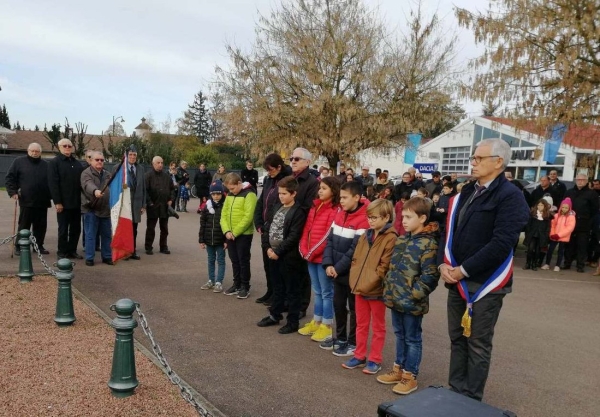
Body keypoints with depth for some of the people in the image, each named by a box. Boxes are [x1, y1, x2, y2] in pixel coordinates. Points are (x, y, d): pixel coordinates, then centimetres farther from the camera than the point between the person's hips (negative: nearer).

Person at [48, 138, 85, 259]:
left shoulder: (77, 163, 15)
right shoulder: (54, 163, -3)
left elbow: (82, 182, 14)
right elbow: (53, 184, -11)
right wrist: (57, 202, -17)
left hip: (77, 202, 5)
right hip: (63, 203, -5)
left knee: (76, 229, 9)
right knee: (63, 229, 3)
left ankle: (72, 250, 20)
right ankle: (62, 252, 13)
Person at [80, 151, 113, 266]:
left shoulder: (107, 174, 15)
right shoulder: (86, 173, -8)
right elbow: (88, 185, -29)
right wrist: (95, 191, -51)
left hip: (105, 209, 6)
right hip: (91, 209, -6)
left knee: (107, 235, 10)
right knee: (90, 235, 0)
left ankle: (107, 256, 20)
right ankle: (89, 258, 8)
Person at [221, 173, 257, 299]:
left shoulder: (249, 194, -12)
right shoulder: (229, 195, 10)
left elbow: (248, 217, -19)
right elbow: (224, 214, 8)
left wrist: (235, 232, -18)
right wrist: (227, 231, -8)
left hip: (243, 234, -6)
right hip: (230, 234, 7)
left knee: (243, 261, 2)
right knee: (234, 260, 14)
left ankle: (245, 287, 13)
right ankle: (237, 285, 26)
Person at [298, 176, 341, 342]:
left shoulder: (335, 210, -12)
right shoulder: (315, 206, 12)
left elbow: (328, 236, -17)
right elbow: (307, 229, 11)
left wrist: (311, 252, -14)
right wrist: (304, 249, -1)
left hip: (324, 257, -7)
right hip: (311, 256, 7)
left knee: (326, 292, 4)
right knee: (317, 291, 18)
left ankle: (326, 327, 13)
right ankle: (316, 322, 28)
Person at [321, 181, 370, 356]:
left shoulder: (363, 220, -17)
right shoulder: (339, 216, 6)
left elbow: (355, 250, -20)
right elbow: (330, 241, 5)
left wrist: (338, 268, -16)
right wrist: (328, 264, -7)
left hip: (352, 273, -7)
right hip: (337, 272, 7)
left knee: (354, 308, 7)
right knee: (338, 305, 17)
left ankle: (353, 343, 20)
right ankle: (340, 338, 34)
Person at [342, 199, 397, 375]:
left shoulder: (390, 238, -12)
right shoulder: (365, 235, 10)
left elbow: (384, 266, -17)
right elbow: (355, 259, 12)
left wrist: (368, 284, -18)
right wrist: (354, 280, 1)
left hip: (376, 290, -7)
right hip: (359, 288, 7)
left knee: (377, 326, 10)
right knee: (361, 324, 17)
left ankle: (375, 359, 21)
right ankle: (360, 356, 29)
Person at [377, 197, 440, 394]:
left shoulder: (428, 243, -15)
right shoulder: (401, 240, 10)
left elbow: (429, 275, -19)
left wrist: (414, 295, -19)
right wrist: (388, 288, 12)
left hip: (412, 303, -8)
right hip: (395, 298, 8)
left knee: (412, 338, 7)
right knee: (400, 335, 20)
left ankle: (410, 376, 19)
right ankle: (398, 369, 34)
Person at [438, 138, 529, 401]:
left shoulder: (510, 196, -13)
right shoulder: (466, 193, 11)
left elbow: (502, 243, -22)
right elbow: (449, 231, 13)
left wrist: (464, 270, -18)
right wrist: (443, 263, -3)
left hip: (485, 283, -7)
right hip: (457, 281, 7)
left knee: (478, 344, 5)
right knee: (457, 339, 16)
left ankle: (472, 399, 20)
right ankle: (455, 391, 31)